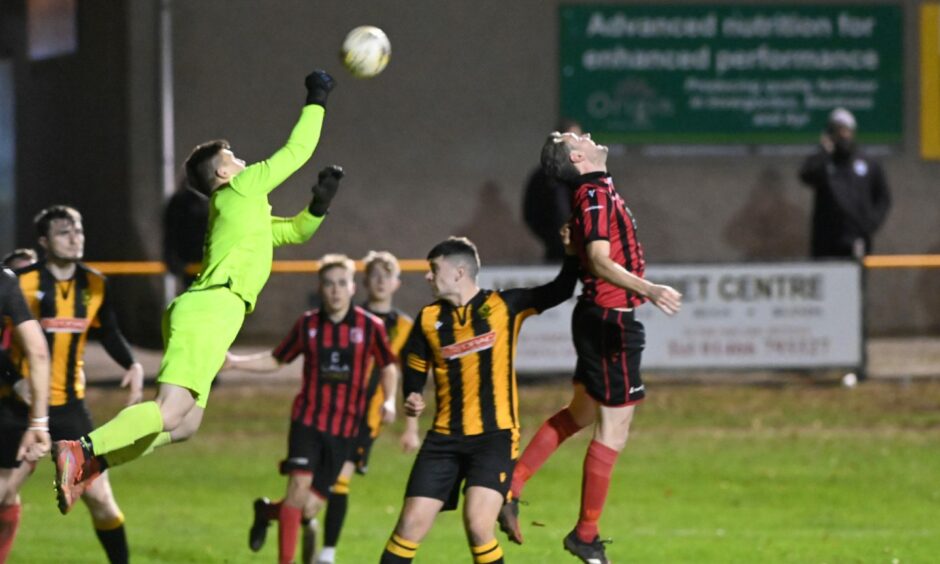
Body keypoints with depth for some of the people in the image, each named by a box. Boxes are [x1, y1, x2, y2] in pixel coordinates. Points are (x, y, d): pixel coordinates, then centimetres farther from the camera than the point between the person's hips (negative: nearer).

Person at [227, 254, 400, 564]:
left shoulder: (370, 326, -4)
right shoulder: (307, 324, 1)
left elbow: (388, 366, 10)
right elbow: (276, 360, 12)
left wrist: (389, 400, -5)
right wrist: (235, 362, 1)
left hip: (345, 426, 0)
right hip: (308, 419, 0)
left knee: (310, 509, 1)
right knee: (299, 484, -20)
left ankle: (267, 511, 34)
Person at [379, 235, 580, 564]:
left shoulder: (503, 306, 1)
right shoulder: (429, 319, 8)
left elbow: (560, 290, 3)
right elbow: (413, 367, 19)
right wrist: (412, 400, -1)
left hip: (494, 437, -3)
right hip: (445, 438, 3)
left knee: (478, 524, -20)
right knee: (411, 524, -3)